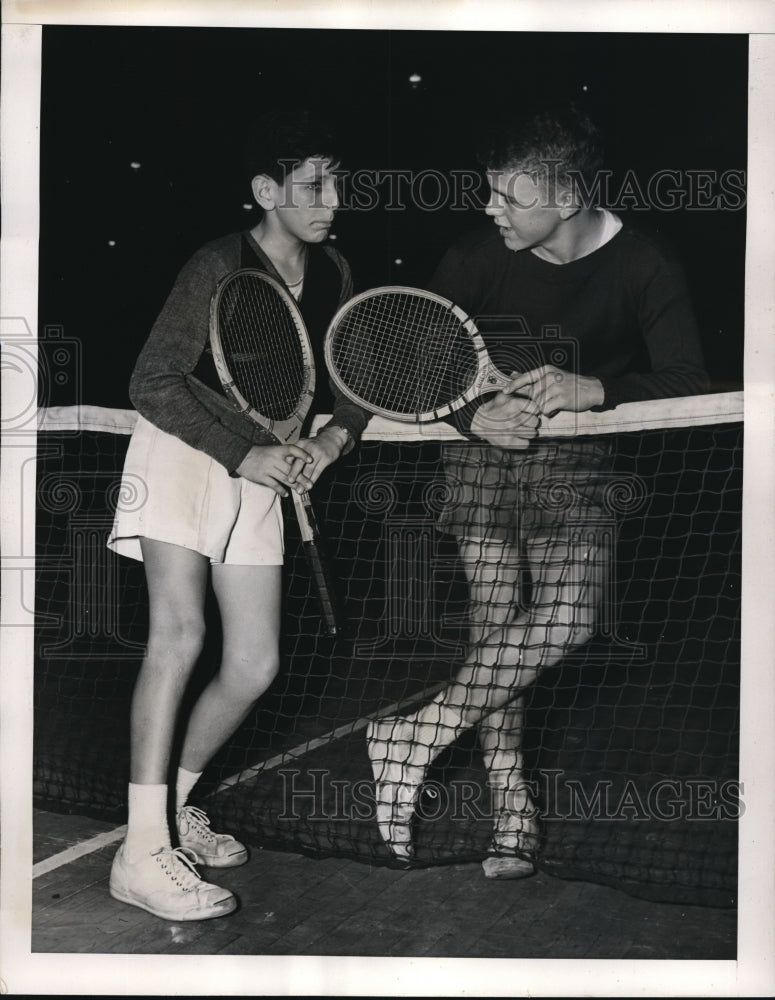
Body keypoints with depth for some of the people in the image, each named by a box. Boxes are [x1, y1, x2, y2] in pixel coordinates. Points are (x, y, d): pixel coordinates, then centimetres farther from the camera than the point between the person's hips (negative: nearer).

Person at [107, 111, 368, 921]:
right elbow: (153, 384, -19)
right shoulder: (218, 267, -16)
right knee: (180, 630, -22)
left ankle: (173, 806, 23)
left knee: (255, 665, 2)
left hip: (262, 470, 6)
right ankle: (142, 853, -18)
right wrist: (244, 453, -24)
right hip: (181, 452, -6)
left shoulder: (333, 275, 2)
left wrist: (331, 440, -12)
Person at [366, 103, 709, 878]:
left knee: (565, 619, -22)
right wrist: (475, 416, -20)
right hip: (483, 452, 1)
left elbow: (687, 385, -13)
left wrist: (592, 391, -30)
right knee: (494, 621, -7)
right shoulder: (475, 259, -2)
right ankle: (511, 811, 3)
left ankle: (414, 734, -11)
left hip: (580, 465, -1)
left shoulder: (644, 269, -7)